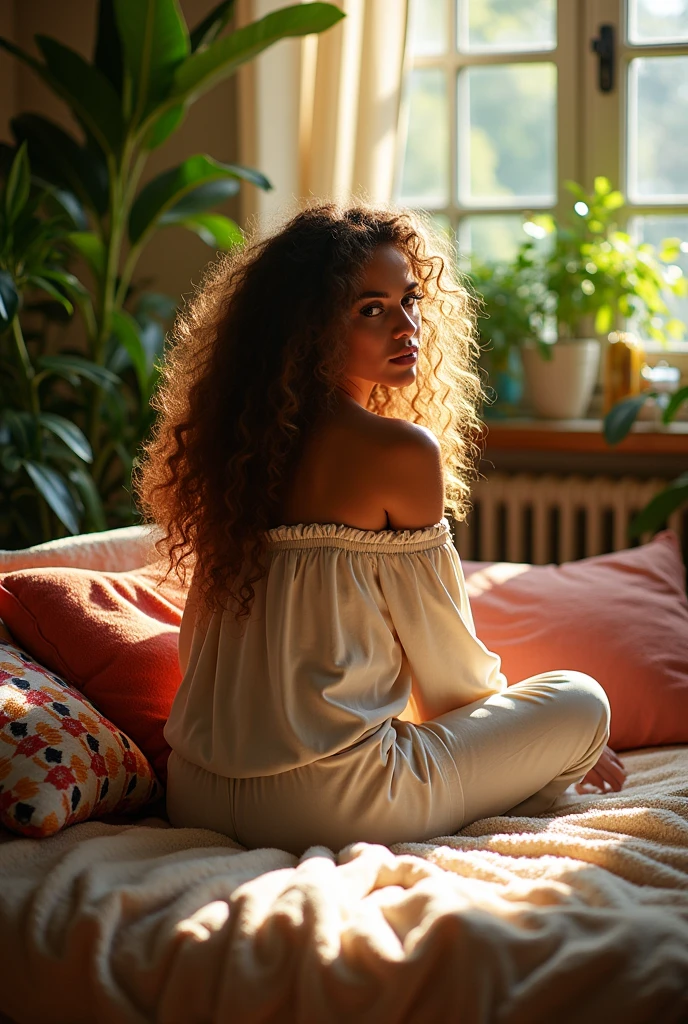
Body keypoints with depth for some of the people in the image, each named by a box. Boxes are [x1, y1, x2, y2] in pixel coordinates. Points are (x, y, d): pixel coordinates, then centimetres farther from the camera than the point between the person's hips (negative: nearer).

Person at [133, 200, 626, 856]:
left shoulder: (249, 439, 10)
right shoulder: (404, 450, -12)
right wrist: (557, 747, 16)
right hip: (318, 804, -8)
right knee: (580, 700, 9)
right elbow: (448, 666, -4)